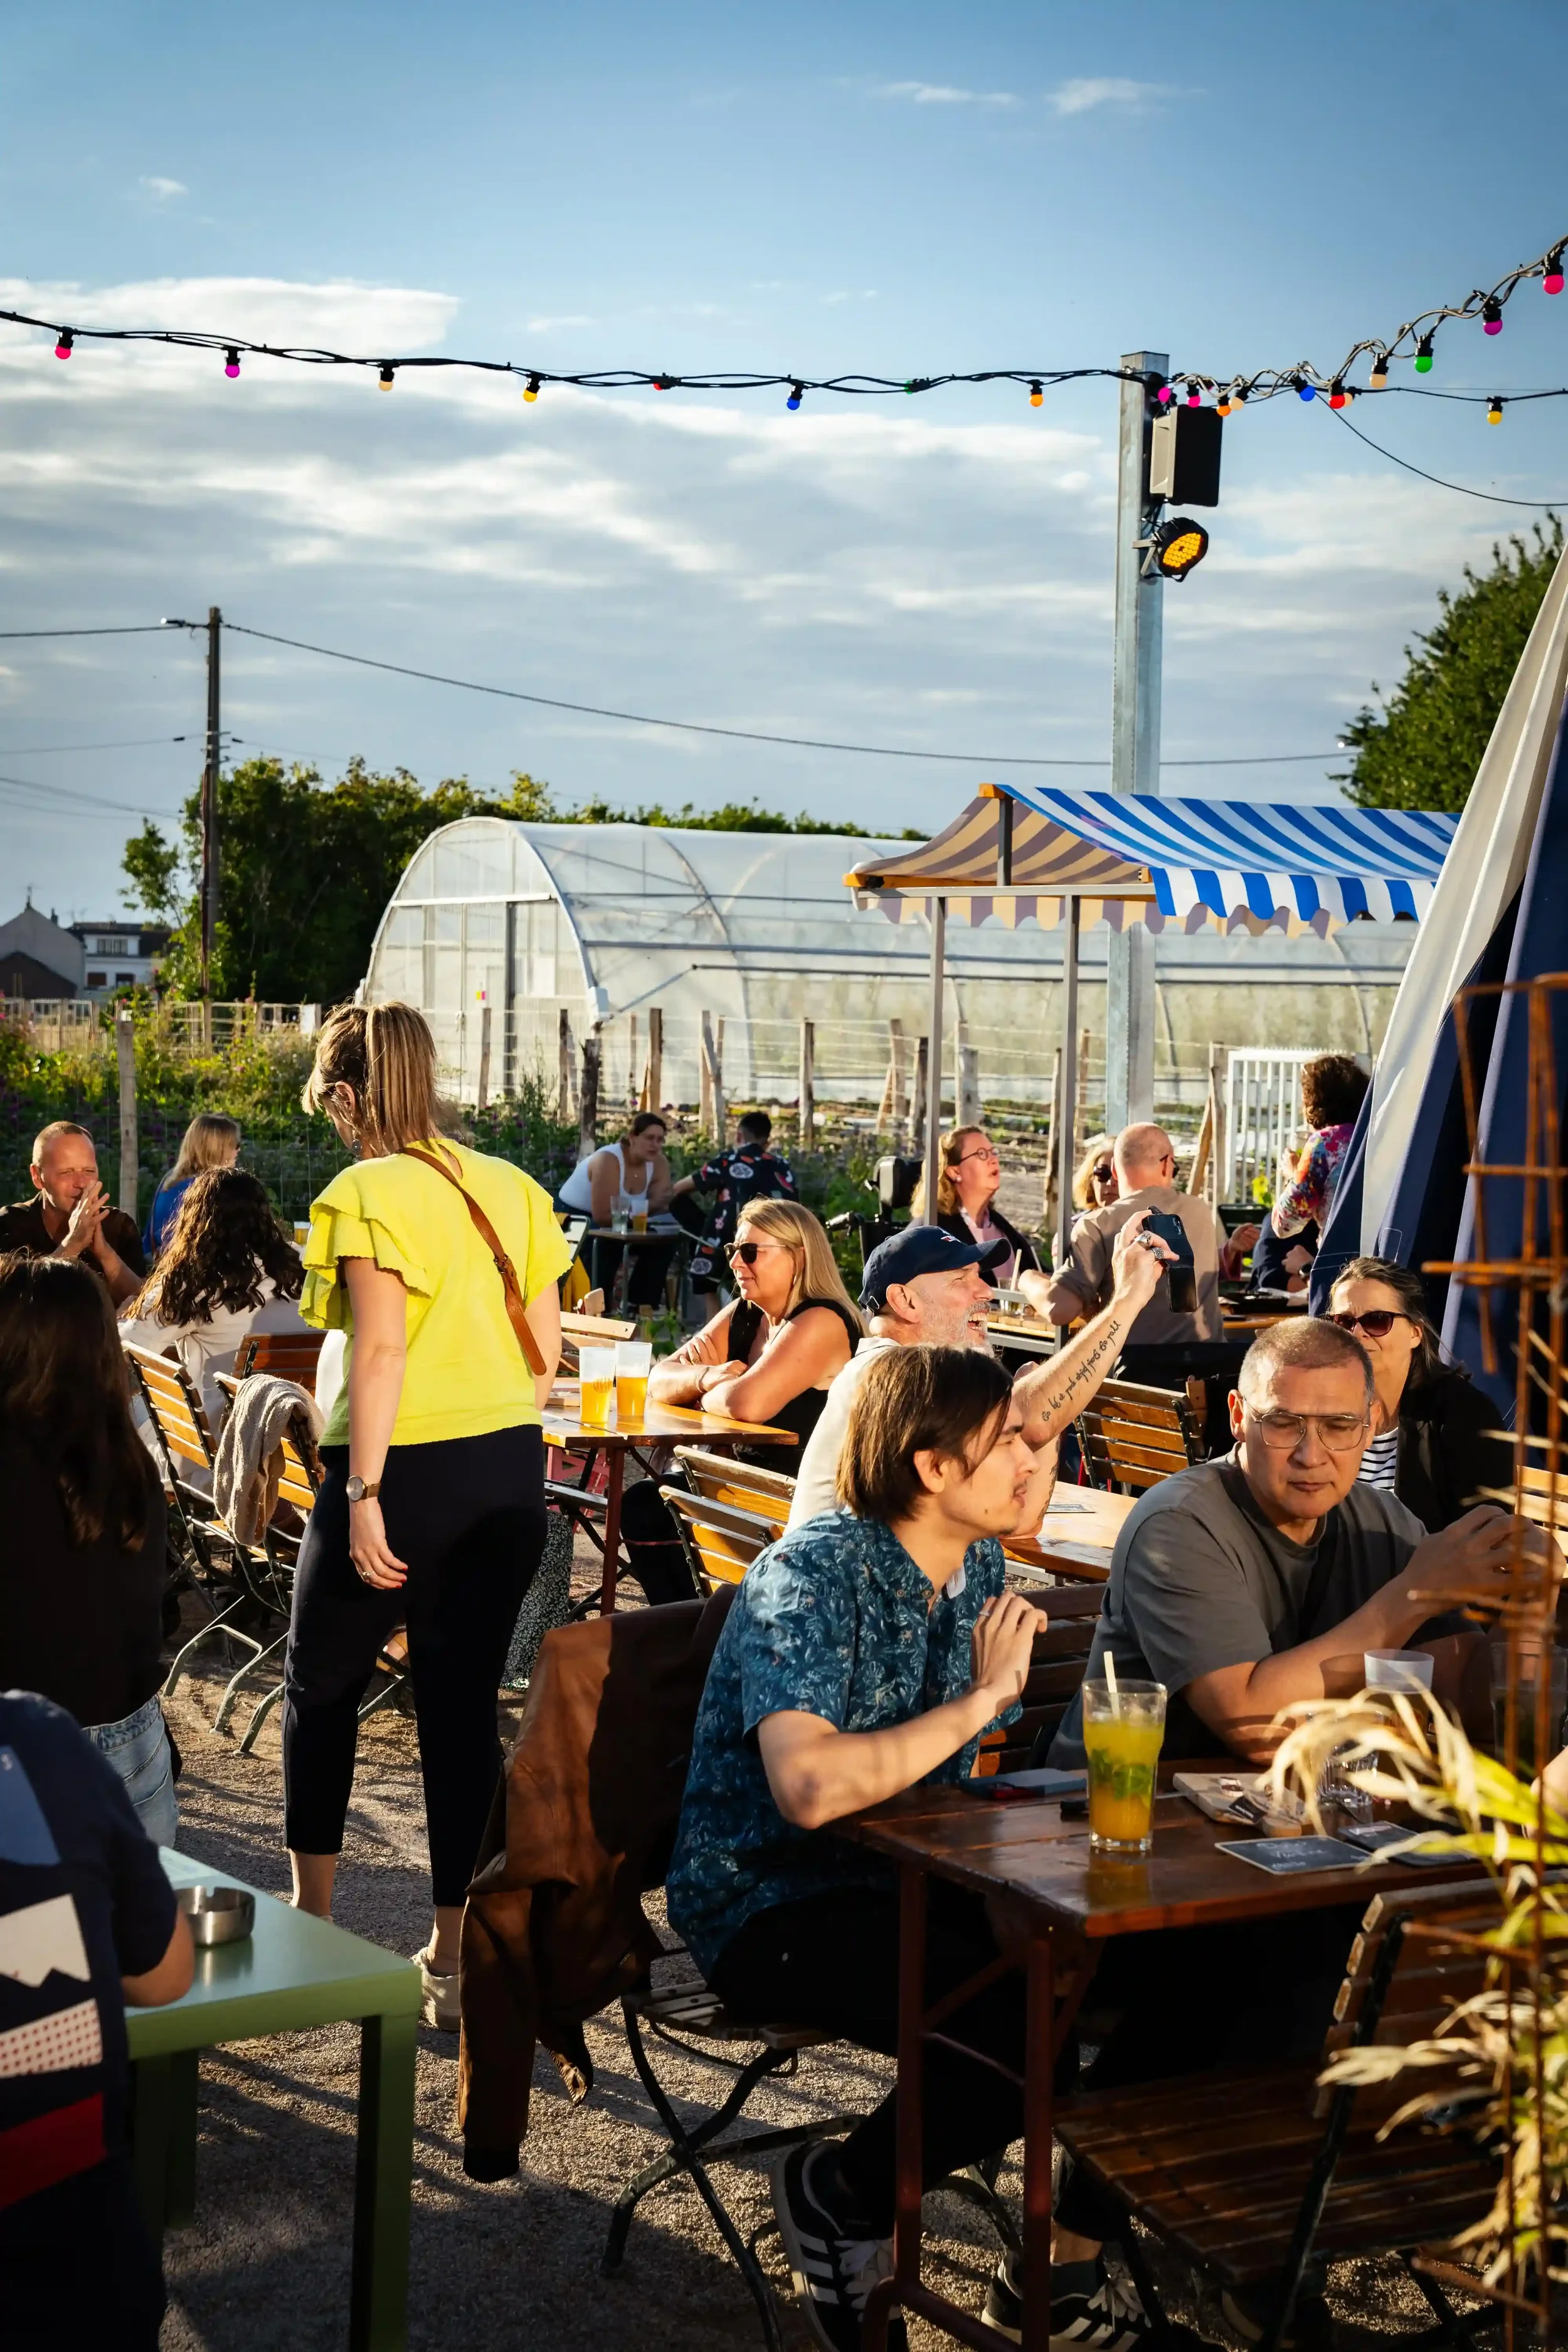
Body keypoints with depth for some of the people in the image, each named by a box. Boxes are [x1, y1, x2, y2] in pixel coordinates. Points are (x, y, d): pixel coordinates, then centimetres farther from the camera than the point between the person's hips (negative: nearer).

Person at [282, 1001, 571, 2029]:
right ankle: (456, 1956, 11)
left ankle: (312, 1918, 26)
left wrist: (364, 1493, -19)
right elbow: (547, 1356, 8)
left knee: (322, 1687, 15)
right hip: (511, 1472, 5)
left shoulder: (364, 1194, -9)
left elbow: (382, 1348, -18)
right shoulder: (511, 1189, 8)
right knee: (464, 1702, 9)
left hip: (406, 1471, -5)